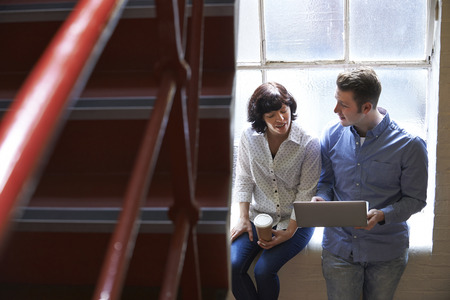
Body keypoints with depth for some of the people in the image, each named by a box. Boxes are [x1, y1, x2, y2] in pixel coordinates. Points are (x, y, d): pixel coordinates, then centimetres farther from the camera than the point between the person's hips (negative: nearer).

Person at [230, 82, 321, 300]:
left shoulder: (308, 144, -15)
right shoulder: (249, 137, -5)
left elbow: (306, 193, -11)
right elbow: (244, 179, 4)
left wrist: (289, 231, -15)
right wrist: (243, 219, -3)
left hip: (295, 221, -3)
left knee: (264, 270, -22)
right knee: (232, 266, -17)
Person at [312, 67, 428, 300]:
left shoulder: (409, 146, -14)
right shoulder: (332, 136, -3)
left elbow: (415, 199, -7)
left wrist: (382, 215, -24)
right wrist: (321, 199, -13)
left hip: (387, 252, -2)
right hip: (339, 246, 2)